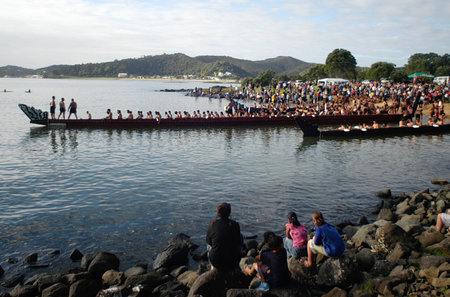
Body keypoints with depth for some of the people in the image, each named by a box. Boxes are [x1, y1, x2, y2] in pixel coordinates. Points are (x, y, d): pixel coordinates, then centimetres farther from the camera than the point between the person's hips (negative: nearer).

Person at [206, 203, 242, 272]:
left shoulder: (212, 224, -10)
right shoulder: (234, 225, -12)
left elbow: (208, 241, 7)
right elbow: (238, 242, 3)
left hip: (216, 262, 1)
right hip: (233, 263, -1)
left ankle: (213, 267, 49)